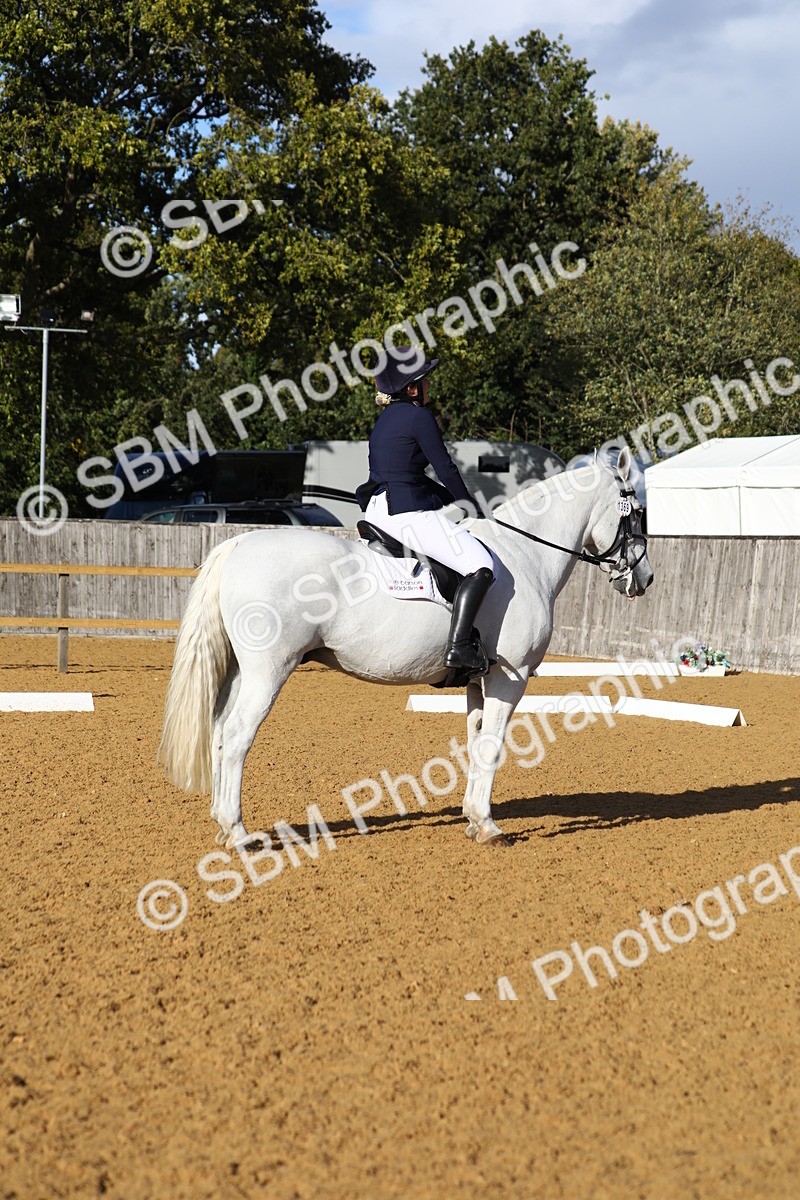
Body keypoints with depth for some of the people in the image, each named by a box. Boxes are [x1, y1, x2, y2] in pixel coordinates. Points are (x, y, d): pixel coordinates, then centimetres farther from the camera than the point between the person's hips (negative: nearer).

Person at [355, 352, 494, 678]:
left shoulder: (387, 418, 19)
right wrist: (471, 508, 7)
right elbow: (446, 469, -7)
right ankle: (459, 646, -26)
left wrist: (455, 502, 21)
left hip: (377, 510, 10)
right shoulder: (418, 416, -9)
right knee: (480, 565, -15)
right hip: (406, 513, -10)